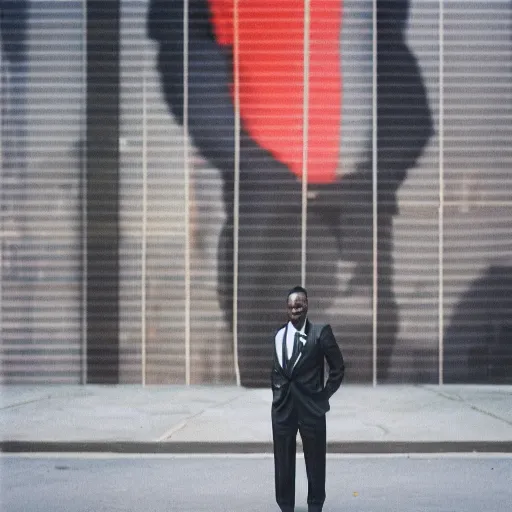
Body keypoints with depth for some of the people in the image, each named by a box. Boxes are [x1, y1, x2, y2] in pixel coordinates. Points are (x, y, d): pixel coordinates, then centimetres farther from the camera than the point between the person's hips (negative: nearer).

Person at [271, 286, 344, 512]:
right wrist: (278, 392, 9)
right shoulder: (279, 335, 7)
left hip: (311, 408, -3)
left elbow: (338, 367, -1)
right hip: (282, 408, 3)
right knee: (283, 462, 7)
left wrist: (324, 395, -3)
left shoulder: (321, 332, -5)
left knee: (315, 462, 6)